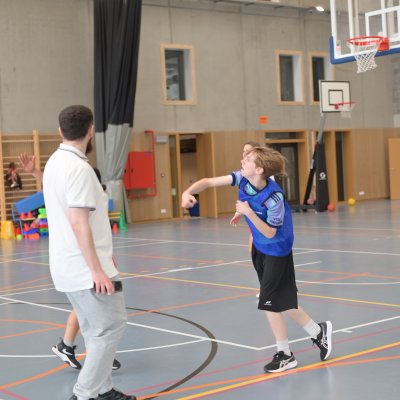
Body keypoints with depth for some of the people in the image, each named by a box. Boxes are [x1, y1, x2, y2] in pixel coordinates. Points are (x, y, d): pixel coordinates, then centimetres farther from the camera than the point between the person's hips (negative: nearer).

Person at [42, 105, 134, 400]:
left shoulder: (55, 162, 12)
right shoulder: (79, 168, -18)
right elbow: (79, 223, -24)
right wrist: (97, 270, -22)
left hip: (69, 265, 10)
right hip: (84, 268, -10)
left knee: (97, 331, 15)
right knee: (111, 327, -3)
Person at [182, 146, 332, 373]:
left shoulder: (274, 198, -30)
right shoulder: (243, 179, -12)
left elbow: (270, 233, -22)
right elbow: (209, 182, -10)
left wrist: (248, 212, -31)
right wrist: (188, 193, -27)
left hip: (276, 251, -7)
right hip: (260, 248, 7)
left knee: (270, 303, -2)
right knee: (281, 302, 14)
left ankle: (285, 355, 18)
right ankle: (318, 332, 32)